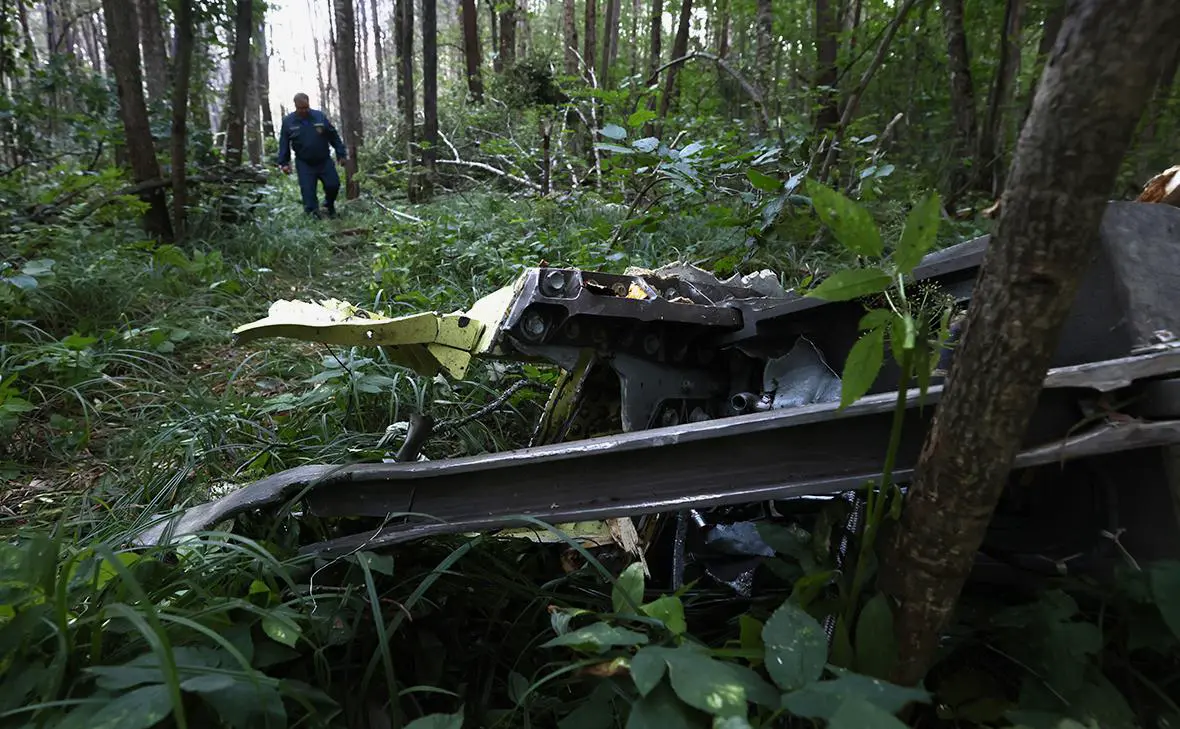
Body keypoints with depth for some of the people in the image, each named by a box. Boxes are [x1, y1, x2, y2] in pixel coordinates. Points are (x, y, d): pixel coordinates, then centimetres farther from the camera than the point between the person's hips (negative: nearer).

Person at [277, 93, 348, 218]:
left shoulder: (320, 116, -3)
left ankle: (329, 205, 30)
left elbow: (334, 136, 2)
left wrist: (341, 154, 1)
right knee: (308, 191, -3)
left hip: (325, 161, 0)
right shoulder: (288, 121, -2)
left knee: (333, 185, 0)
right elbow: (284, 144, 3)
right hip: (304, 164, 0)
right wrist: (284, 162, -2)